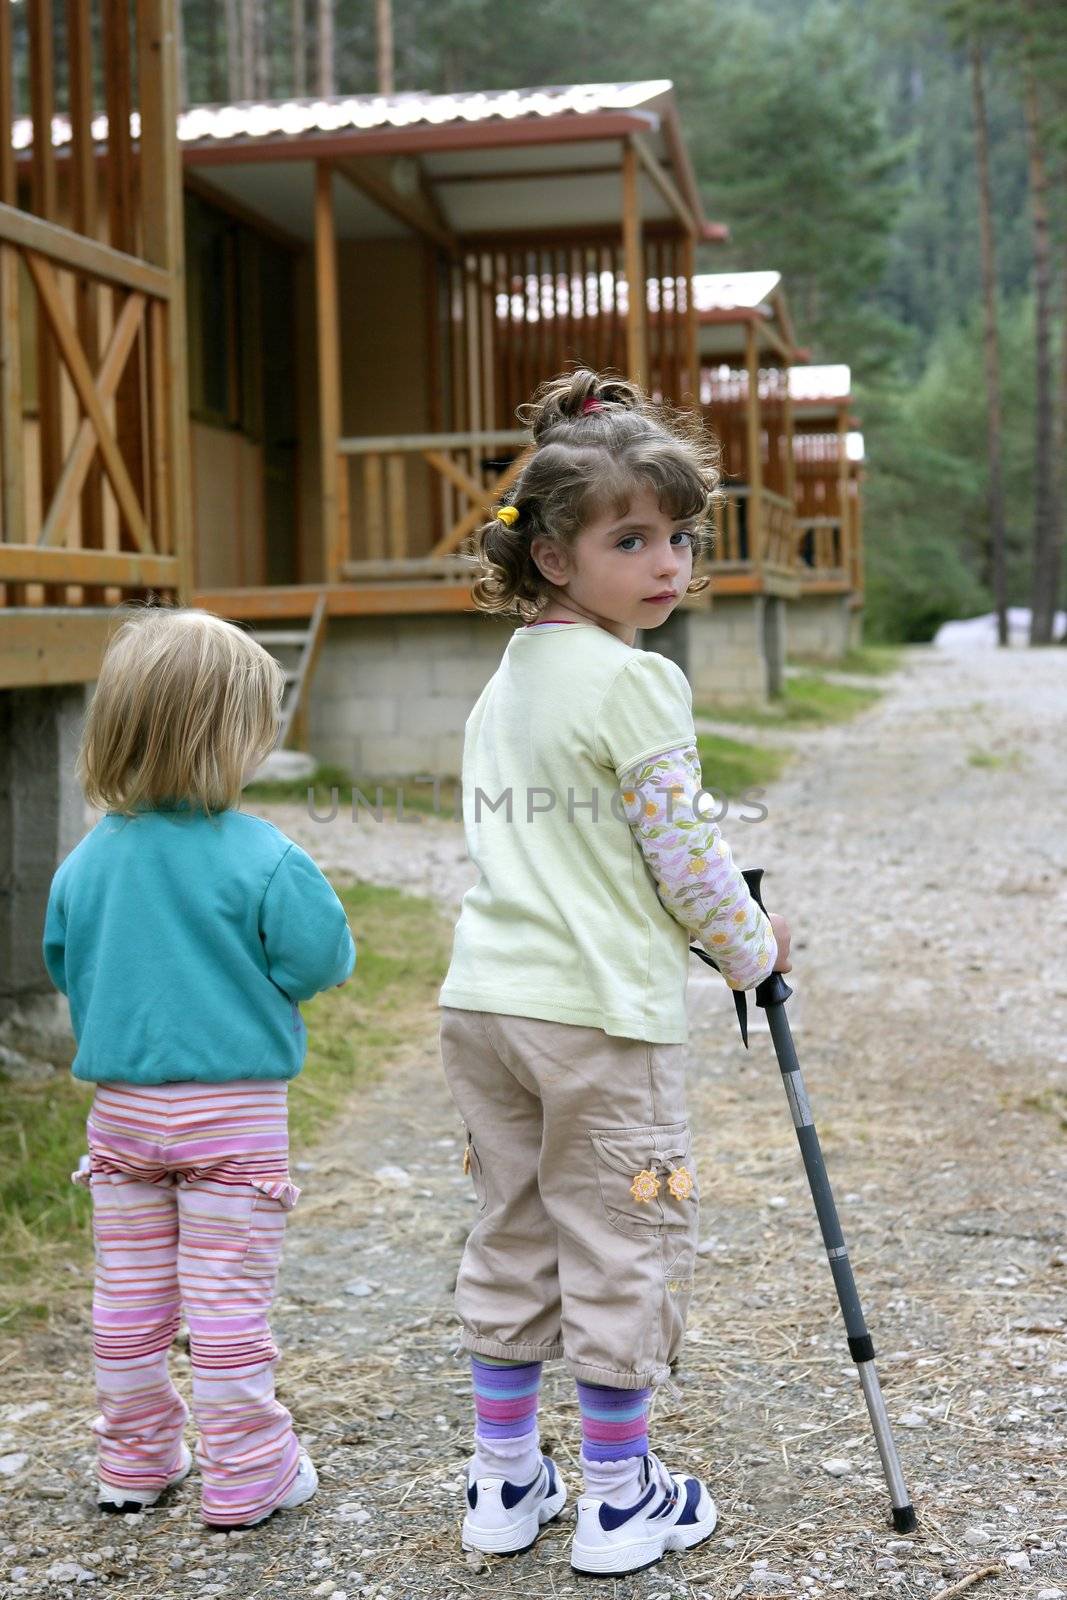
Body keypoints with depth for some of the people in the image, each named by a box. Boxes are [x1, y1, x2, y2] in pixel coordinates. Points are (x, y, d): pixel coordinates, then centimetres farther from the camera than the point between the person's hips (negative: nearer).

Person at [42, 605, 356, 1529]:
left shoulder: (89, 860, -2)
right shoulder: (261, 859, -18)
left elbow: (66, 967, 9)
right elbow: (323, 960, -14)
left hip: (120, 1100, 5)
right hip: (234, 1110, -4)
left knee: (129, 1298, 15)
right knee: (228, 1299, 4)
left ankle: (135, 1462, 28)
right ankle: (245, 1478, 14)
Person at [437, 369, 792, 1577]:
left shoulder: (504, 680, 12)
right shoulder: (636, 682, -13)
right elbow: (685, 859, -13)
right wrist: (753, 950, 6)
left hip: (485, 994, 8)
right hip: (600, 1012, -8)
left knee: (511, 1238, 16)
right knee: (622, 1245, 5)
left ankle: (505, 1482, 25)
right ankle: (620, 1498, 16)